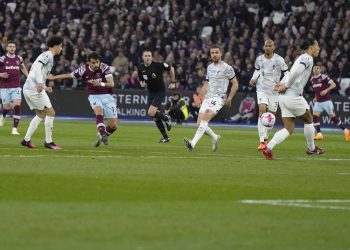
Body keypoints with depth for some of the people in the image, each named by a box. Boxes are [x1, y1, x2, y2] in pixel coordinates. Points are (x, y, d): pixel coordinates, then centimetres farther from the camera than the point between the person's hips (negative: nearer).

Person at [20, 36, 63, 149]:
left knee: (41, 115, 17)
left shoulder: (46, 55, 24)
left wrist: (45, 88, 22)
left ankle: (26, 140, 13)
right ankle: (48, 142, -4)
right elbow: (37, 66, -24)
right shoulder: (48, 55, -5)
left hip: (28, 88, 10)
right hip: (34, 89, -10)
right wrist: (40, 82, -34)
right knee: (50, 112, -5)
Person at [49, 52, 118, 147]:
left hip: (107, 96, 0)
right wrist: (53, 77, 8)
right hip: (94, 96, 0)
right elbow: (69, 75, 5)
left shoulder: (104, 68, -15)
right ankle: (102, 134, -43)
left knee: (113, 126, -5)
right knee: (99, 111, -36)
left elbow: (111, 84, -22)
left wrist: (101, 84, -40)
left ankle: (103, 135, 26)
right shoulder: (83, 69, -9)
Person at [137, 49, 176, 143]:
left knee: (151, 113, -21)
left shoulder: (158, 65, -18)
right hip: (151, 93, 6)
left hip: (160, 92, -6)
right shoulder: (141, 68, -3)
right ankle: (165, 136, 19)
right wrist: (142, 83, -9)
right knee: (156, 117, 6)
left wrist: (172, 82, -1)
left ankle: (166, 118, 8)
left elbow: (171, 69, -5)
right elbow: (141, 79, 15)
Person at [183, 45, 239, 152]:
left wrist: (229, 98, -8)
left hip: (218, 98, -7)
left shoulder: (226, 68, -3)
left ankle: (193, 143, -37)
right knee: (199, 124, -3)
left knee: (205, 120, -26)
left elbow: (235, 84, 1)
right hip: (207, 98, 7)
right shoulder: (209, 67, 18)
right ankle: (215, 137, 22)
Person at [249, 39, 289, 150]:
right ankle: (262, 141, -25)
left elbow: (286, 73, -3)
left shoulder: (279, 60, -8)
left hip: (274, 90, 0)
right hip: (261, 90, 0)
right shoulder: (259, 59, 1)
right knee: (262, 111, -19)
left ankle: (266, 137, 32)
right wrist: (254, 78, 1)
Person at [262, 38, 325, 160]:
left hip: (284, 97, 9)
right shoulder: (307, 58, -9)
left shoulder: (302, 58, 22)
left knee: (289, 129, 6)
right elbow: (296, 72, -24)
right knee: (308, 120, 14)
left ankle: (268, 148, -11)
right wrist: (286, 86, -15)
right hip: (293, 96, -9)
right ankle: (311, 148, 29)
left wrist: (283, 84, 1)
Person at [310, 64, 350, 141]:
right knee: (315, 116, -13)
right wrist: (316, 97, 13)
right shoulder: (312, 79, 10)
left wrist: (326, 90, -25)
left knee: (333, 117, -2)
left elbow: (333, 85, -13)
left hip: (326, 101, -6)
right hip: (318, 102, 6)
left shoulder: (324, 77, -10)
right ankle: (319, 134, -12)